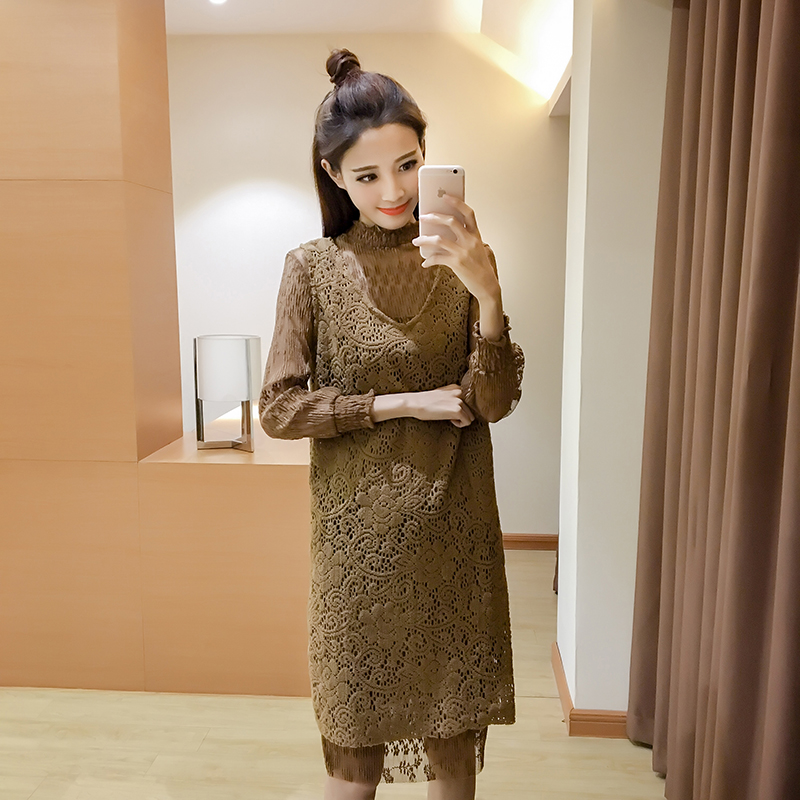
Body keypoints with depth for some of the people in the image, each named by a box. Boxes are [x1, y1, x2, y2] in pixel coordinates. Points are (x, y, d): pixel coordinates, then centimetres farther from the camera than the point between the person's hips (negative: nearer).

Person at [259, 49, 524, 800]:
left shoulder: (462, 260, 0)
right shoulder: (313, 267, -4)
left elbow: (493, 403, -7)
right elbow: (280, 407, -7)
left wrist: (487, 293, -22)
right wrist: (406, 404, -12)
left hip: (452, 533, 2)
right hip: (357, 534, -1)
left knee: (452, 735, 15)